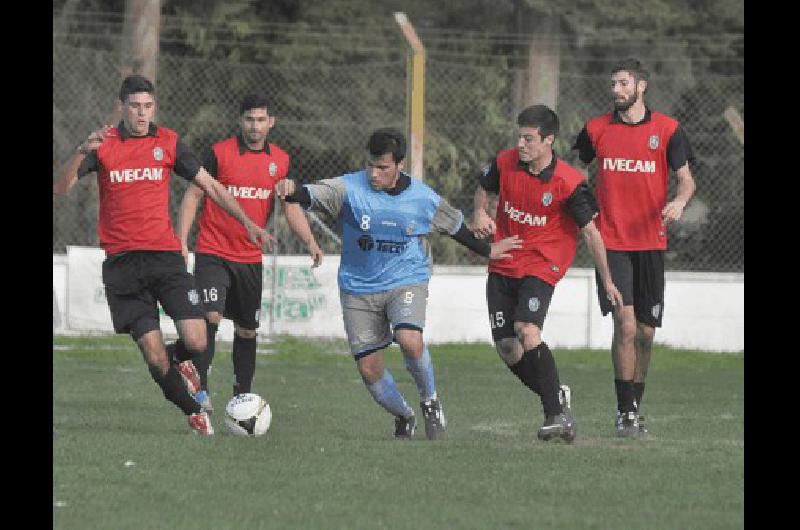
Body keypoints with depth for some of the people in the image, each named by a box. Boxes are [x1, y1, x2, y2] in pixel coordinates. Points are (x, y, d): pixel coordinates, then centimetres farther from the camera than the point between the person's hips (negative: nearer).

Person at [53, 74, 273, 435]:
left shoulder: (168, 142, 6)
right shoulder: (104, 144, 2)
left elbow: (209, 185, 14)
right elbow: (61, 188, -6)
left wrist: (246, 222, 6)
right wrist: (82, 152, -23)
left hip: (164, 255, 1)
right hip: (122, 263, -1)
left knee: (196, 343, -13)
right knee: (155, 358, -7)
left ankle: (182, 363, 23)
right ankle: (194, 412, 15)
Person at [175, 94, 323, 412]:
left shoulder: (280, 161, 6)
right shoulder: (219, 153, -7)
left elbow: (291, 206, 10)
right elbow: (193, 195, -3)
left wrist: (310, 242, -5)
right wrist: (182, 242, -11)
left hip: (251, 259, 4)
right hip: (213, 252, -4)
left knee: (247, 330, 10)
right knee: (211, 317, -20)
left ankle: (242, 397, 20)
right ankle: (200, 389, -16)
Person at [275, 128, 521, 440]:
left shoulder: (423, 198, -4)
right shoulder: (350, 188, -10)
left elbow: (456, 227, 14)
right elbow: (313, 195, -26)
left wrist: (487, 250, 25)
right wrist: (291, 191, -49)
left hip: (406, 282, -1)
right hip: (359, 289, 1)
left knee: (410, 341, -29)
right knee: (369, 368, 0)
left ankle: (430, 400, 0)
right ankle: (404, 418, 29)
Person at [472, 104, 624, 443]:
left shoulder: (568, 183, -16)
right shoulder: (505, 163, -2)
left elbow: (590, 231, -9)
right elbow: (484, 188, 20)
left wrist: (607, 281, -7)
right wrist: (480, 214, -2)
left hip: (542, 265, -6)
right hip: (502, 266, 6)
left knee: (527, 331, -26)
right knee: (506, 346, 2)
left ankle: (557, 415, -21)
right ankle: (558, 400, 21)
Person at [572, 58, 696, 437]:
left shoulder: (667, 129, 2)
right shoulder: (596, 129, 4)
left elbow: (686, 179, 3)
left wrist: (679, 201, -18)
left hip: (651, 242, 1)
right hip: (611, 242, -1)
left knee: (645, 332, 8)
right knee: (625, 323, -15)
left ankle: (635, 407, 24)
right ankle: (626, 411, -10)